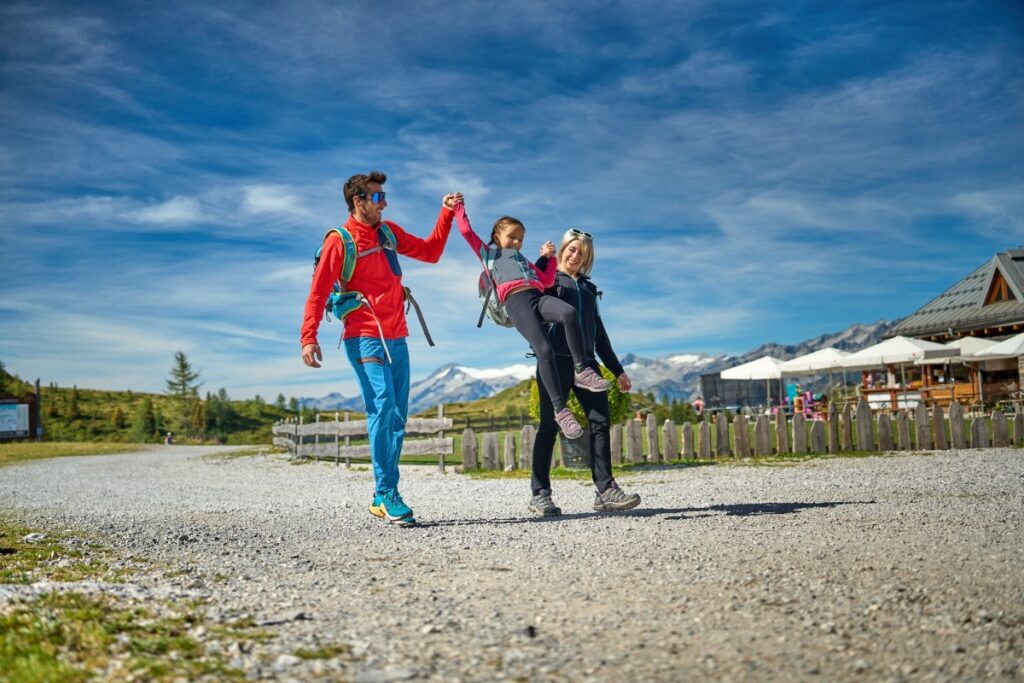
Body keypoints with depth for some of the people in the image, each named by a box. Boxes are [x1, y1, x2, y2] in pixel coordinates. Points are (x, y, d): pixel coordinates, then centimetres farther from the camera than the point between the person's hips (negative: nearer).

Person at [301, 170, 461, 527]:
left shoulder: (390, 233, 16)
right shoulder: (340, 241, -3)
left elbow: (430, 252, 24)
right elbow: (318, 292, -8)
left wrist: (446, 214, 14)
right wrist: (308, 337, -17)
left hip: (396, 338, 7)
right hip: (365, 338, -7)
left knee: (397, 417, 5)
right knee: (382, 407, -18)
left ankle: (382, 499, 11)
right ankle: (386, 494, -13)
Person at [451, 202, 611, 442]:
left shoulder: (523, 259, 42)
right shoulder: (488, 252, 30)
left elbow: (546, 281, 32)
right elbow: (466, 231, 21)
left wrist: (547, 258, 24)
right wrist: (458, 207, 28)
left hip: (538, 296, 5)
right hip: (516, 301, -5)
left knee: (569, 312, -32)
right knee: (545, 351, -25)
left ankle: (581, 370, -24)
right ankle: (560, 411, -23)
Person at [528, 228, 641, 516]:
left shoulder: (588, 288, 24)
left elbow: (598, 332, 26)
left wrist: (617, 369, 23)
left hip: (585, 362, 5)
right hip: (555, 359, -5)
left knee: (600, 420, -6)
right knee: (550, 425, -5)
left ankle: (605, 491, -7)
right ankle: (540, 494, 0)